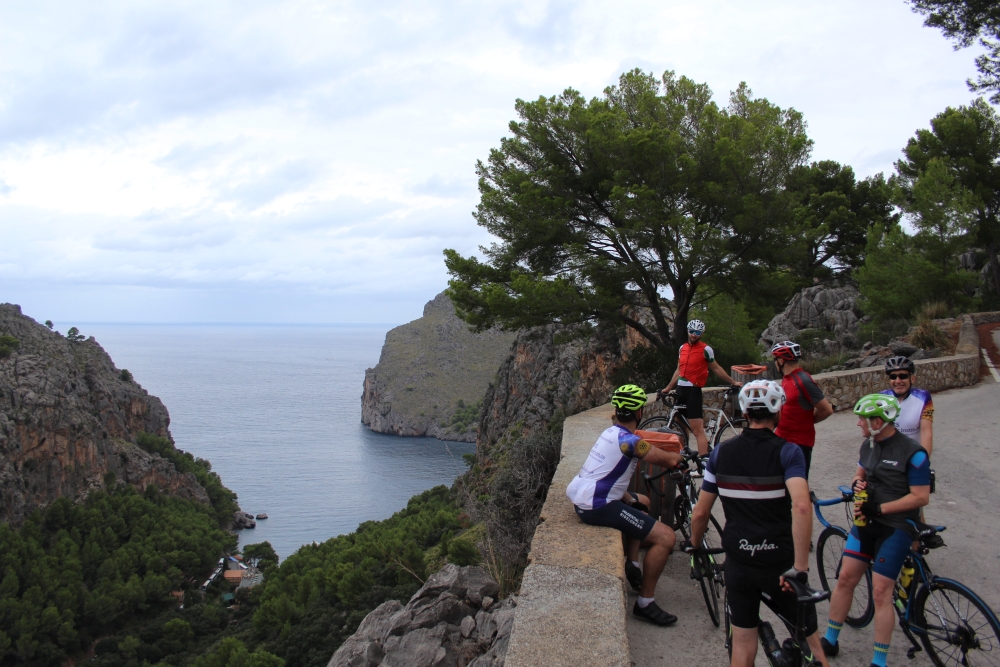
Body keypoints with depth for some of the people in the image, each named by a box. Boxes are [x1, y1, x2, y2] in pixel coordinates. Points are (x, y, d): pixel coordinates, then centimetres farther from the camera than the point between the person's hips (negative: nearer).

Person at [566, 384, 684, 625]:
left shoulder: (610, 433, 13)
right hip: (596, 507, -10)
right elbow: (671, 460, -18)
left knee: (641, 502, 33)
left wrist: (631, 499, 11)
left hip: (580, 496, 10)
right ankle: (645, 604, 0)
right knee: (666, 537, -11)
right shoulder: (630, 440, -17)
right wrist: (680, 456, 5)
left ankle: (632, 564, 32)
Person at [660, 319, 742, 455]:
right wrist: (668, 387, 21)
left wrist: (732, 382, 7)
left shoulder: (706, 349, -5)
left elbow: (716, 369, 4)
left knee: (697, 430, -12)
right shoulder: (682, 348, 12)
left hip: (693, 390, -6)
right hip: (680, 389, 6)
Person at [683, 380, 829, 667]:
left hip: (738, 562, 3)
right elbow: (801, 506, -28)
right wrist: (800, 567, -25)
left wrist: (694, 545, 21)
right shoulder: (787, 452, -11)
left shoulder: (721, 453, 0)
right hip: (780, 563, -3)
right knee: (810, 640, 18)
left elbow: (700, 513, 3)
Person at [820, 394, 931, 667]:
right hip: (866, 521, 6)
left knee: (880, 592, -5)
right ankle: (829, 641, 21)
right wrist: (857, 484, -5)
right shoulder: (868, 445, 5)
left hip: (896, 527, -6)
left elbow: (921, 497, -17)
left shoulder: (913, 453, -17)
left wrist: (879, 508, -20)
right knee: (845, 578, 7)